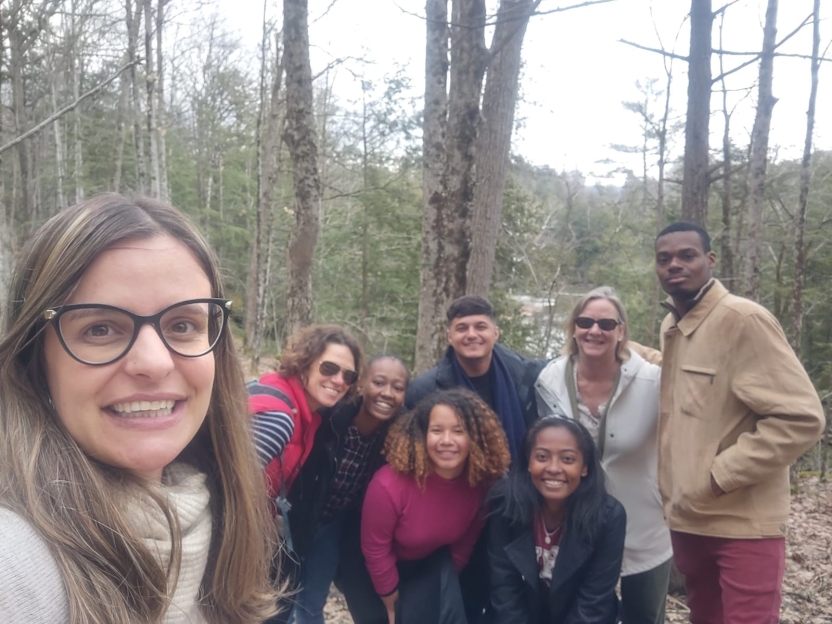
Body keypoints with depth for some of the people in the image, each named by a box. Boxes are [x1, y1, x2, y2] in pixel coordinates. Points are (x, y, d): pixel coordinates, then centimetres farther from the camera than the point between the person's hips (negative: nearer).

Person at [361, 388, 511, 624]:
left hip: (432, 564, 3)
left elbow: (467, 541, -6)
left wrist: (446, 584, 5)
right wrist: (392, 603, -8)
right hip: (388, 566, -2)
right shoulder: (389, 485, -36)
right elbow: (376, 550, -21)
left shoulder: (483, 481, -25)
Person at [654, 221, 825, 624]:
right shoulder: (669, 327, 8)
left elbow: (801, 418, -20)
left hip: (743, 524, -7)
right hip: (687, 518, 7)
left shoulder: (743, 319, -16)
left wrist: (720, 476, -19)